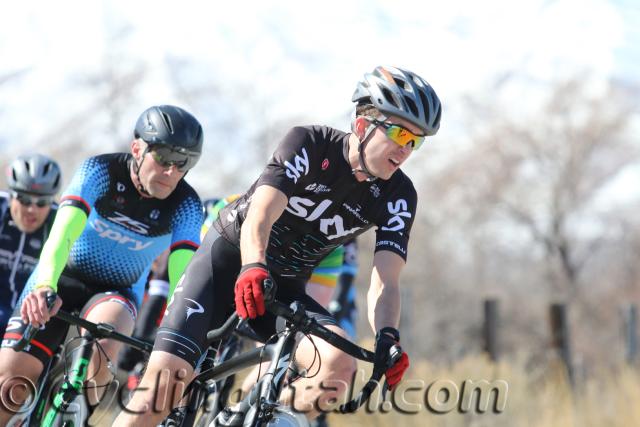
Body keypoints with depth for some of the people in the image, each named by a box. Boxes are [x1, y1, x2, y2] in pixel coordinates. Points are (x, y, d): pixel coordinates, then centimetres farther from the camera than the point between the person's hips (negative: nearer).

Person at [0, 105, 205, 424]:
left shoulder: (186, 205, -14)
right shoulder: (101, 171, -19)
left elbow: (183, 273, -23)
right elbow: (63, 230, -32)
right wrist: (44, 286, -50)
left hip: (118, 291, 0)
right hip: (63, 278, 0)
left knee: (102, 345, -36)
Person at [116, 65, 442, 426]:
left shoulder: (398, 197, -9)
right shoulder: (310, 145, -18)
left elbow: (385, 283, -17)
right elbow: (259, 217, -31)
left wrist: (388, 338, -39)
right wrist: (253, 268, -53)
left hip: (285, 287, 3)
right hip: (229, 259, -3)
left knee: (339, 365, -28)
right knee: (166, 375, -21)